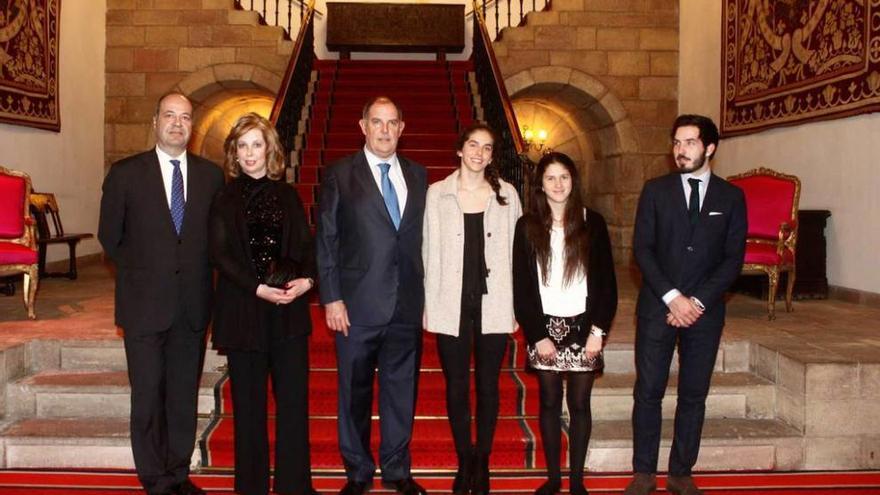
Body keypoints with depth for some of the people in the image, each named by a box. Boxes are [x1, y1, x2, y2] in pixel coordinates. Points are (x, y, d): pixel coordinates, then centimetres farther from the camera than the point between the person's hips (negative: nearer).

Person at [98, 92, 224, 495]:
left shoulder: (210, 174, 5)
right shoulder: (126, 173, 0)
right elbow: (109, 236, 5)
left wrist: (197, 272, 4)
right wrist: (142, 271, 3)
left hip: (193, 305, 2)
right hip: (145, 304, -2)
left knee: (185, 395, 11)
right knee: (148, 397, 4)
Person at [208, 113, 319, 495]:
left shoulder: (287, 195, 11)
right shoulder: (225, 198, 4)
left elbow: (305, 245, 10)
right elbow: (219, 253, -3)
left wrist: (307, 279, -10)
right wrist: (258, 288, -14)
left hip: (289, 307, 2)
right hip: (243, 307, -2)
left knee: (294, 397, 0)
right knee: (249, 402, 5)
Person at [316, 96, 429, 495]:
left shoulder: (418, 176, 10)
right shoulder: (340, 175, 0)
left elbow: (422, 238, 9)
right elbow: (326, 241, -2)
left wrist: (425, 296, 5)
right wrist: (331, 298, -8)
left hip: (407, 306, 3)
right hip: (357, 306, -3)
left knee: (401, 391, 11)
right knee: (355, 392, 9)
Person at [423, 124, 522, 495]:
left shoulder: (507, 194, 4)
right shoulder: (437, 193, 3)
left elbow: (515, 252, 4)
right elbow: (430, 252, 4)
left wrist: (516, 307, 1)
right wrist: (429, 306, 1)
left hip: (493, 306, 0)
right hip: (452, 307, 0)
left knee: (488, 386, 8)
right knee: (456, 387, 7)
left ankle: (482, 464, 23)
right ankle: (464, 463, 23)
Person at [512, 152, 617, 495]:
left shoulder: (592, 223, 1)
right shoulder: (527, 226, 1)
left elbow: (607, 281, 1)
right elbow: (521, 286, -1)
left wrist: (599, 330, -7)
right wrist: (537, 335, -6)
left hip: (582, 325, 0)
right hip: (544, 326, 1)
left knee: (579, 403, 4)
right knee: (549, 402, 7)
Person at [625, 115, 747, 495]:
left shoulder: (731, 197, 5)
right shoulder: (655, 190, 3)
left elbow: (734, 258, 0)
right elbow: (642, 248, -3)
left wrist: (698, 301, -11)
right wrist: (672, 297, -13)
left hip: (705, 310, 1)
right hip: (657, 307, -1)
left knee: (694, 394, 7)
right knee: (648, 392, 2)